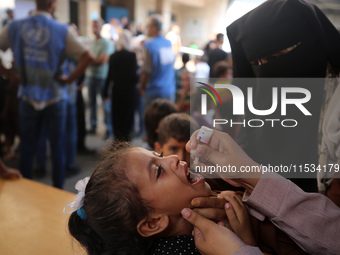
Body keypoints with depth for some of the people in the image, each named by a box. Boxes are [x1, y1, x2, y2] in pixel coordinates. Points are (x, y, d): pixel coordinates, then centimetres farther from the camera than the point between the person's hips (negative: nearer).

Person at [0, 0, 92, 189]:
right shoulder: (61, 31, -9)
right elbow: (86, 57, -13)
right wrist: (70, 79, -6)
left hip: (28, 97, 2)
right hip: (54, 97, -2)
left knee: (27, 148, 11)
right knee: (57, 147, 9)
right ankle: (58, 192, 18)